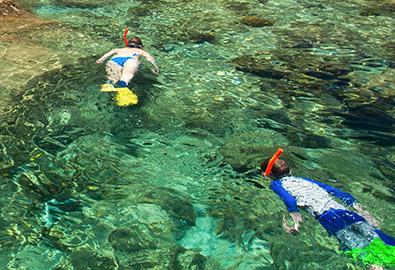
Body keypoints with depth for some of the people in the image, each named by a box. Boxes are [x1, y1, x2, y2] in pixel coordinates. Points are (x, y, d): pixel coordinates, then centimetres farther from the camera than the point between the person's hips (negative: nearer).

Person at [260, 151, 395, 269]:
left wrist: (295, 218, -18)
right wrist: (360, 211, 27)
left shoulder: (276, 184, 19)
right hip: (341, 209, 5)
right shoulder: (304, 179, 35)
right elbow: (335, 191, 29)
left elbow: (288, 198, -5)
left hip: (325, 214, -5)